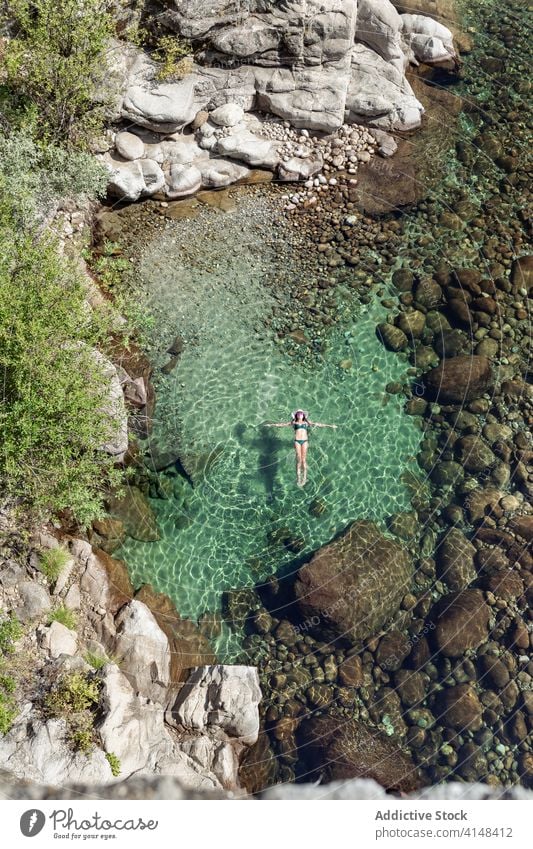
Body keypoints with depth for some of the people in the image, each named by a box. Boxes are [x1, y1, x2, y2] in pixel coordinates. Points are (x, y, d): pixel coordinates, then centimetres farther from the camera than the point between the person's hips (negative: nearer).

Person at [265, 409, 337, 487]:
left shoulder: (307, 423, 17)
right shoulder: (293, 423, 15)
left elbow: (318, 424, 17)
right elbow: (282, 424, 11)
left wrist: (329, 426, 16)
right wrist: (272, 425, 5)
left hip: (305, 441, 1)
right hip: (297, 441, -1)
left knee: (304, 459, -4)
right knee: (299, 459, -7)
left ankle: (304, 477, -1)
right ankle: (298, 478, -5)